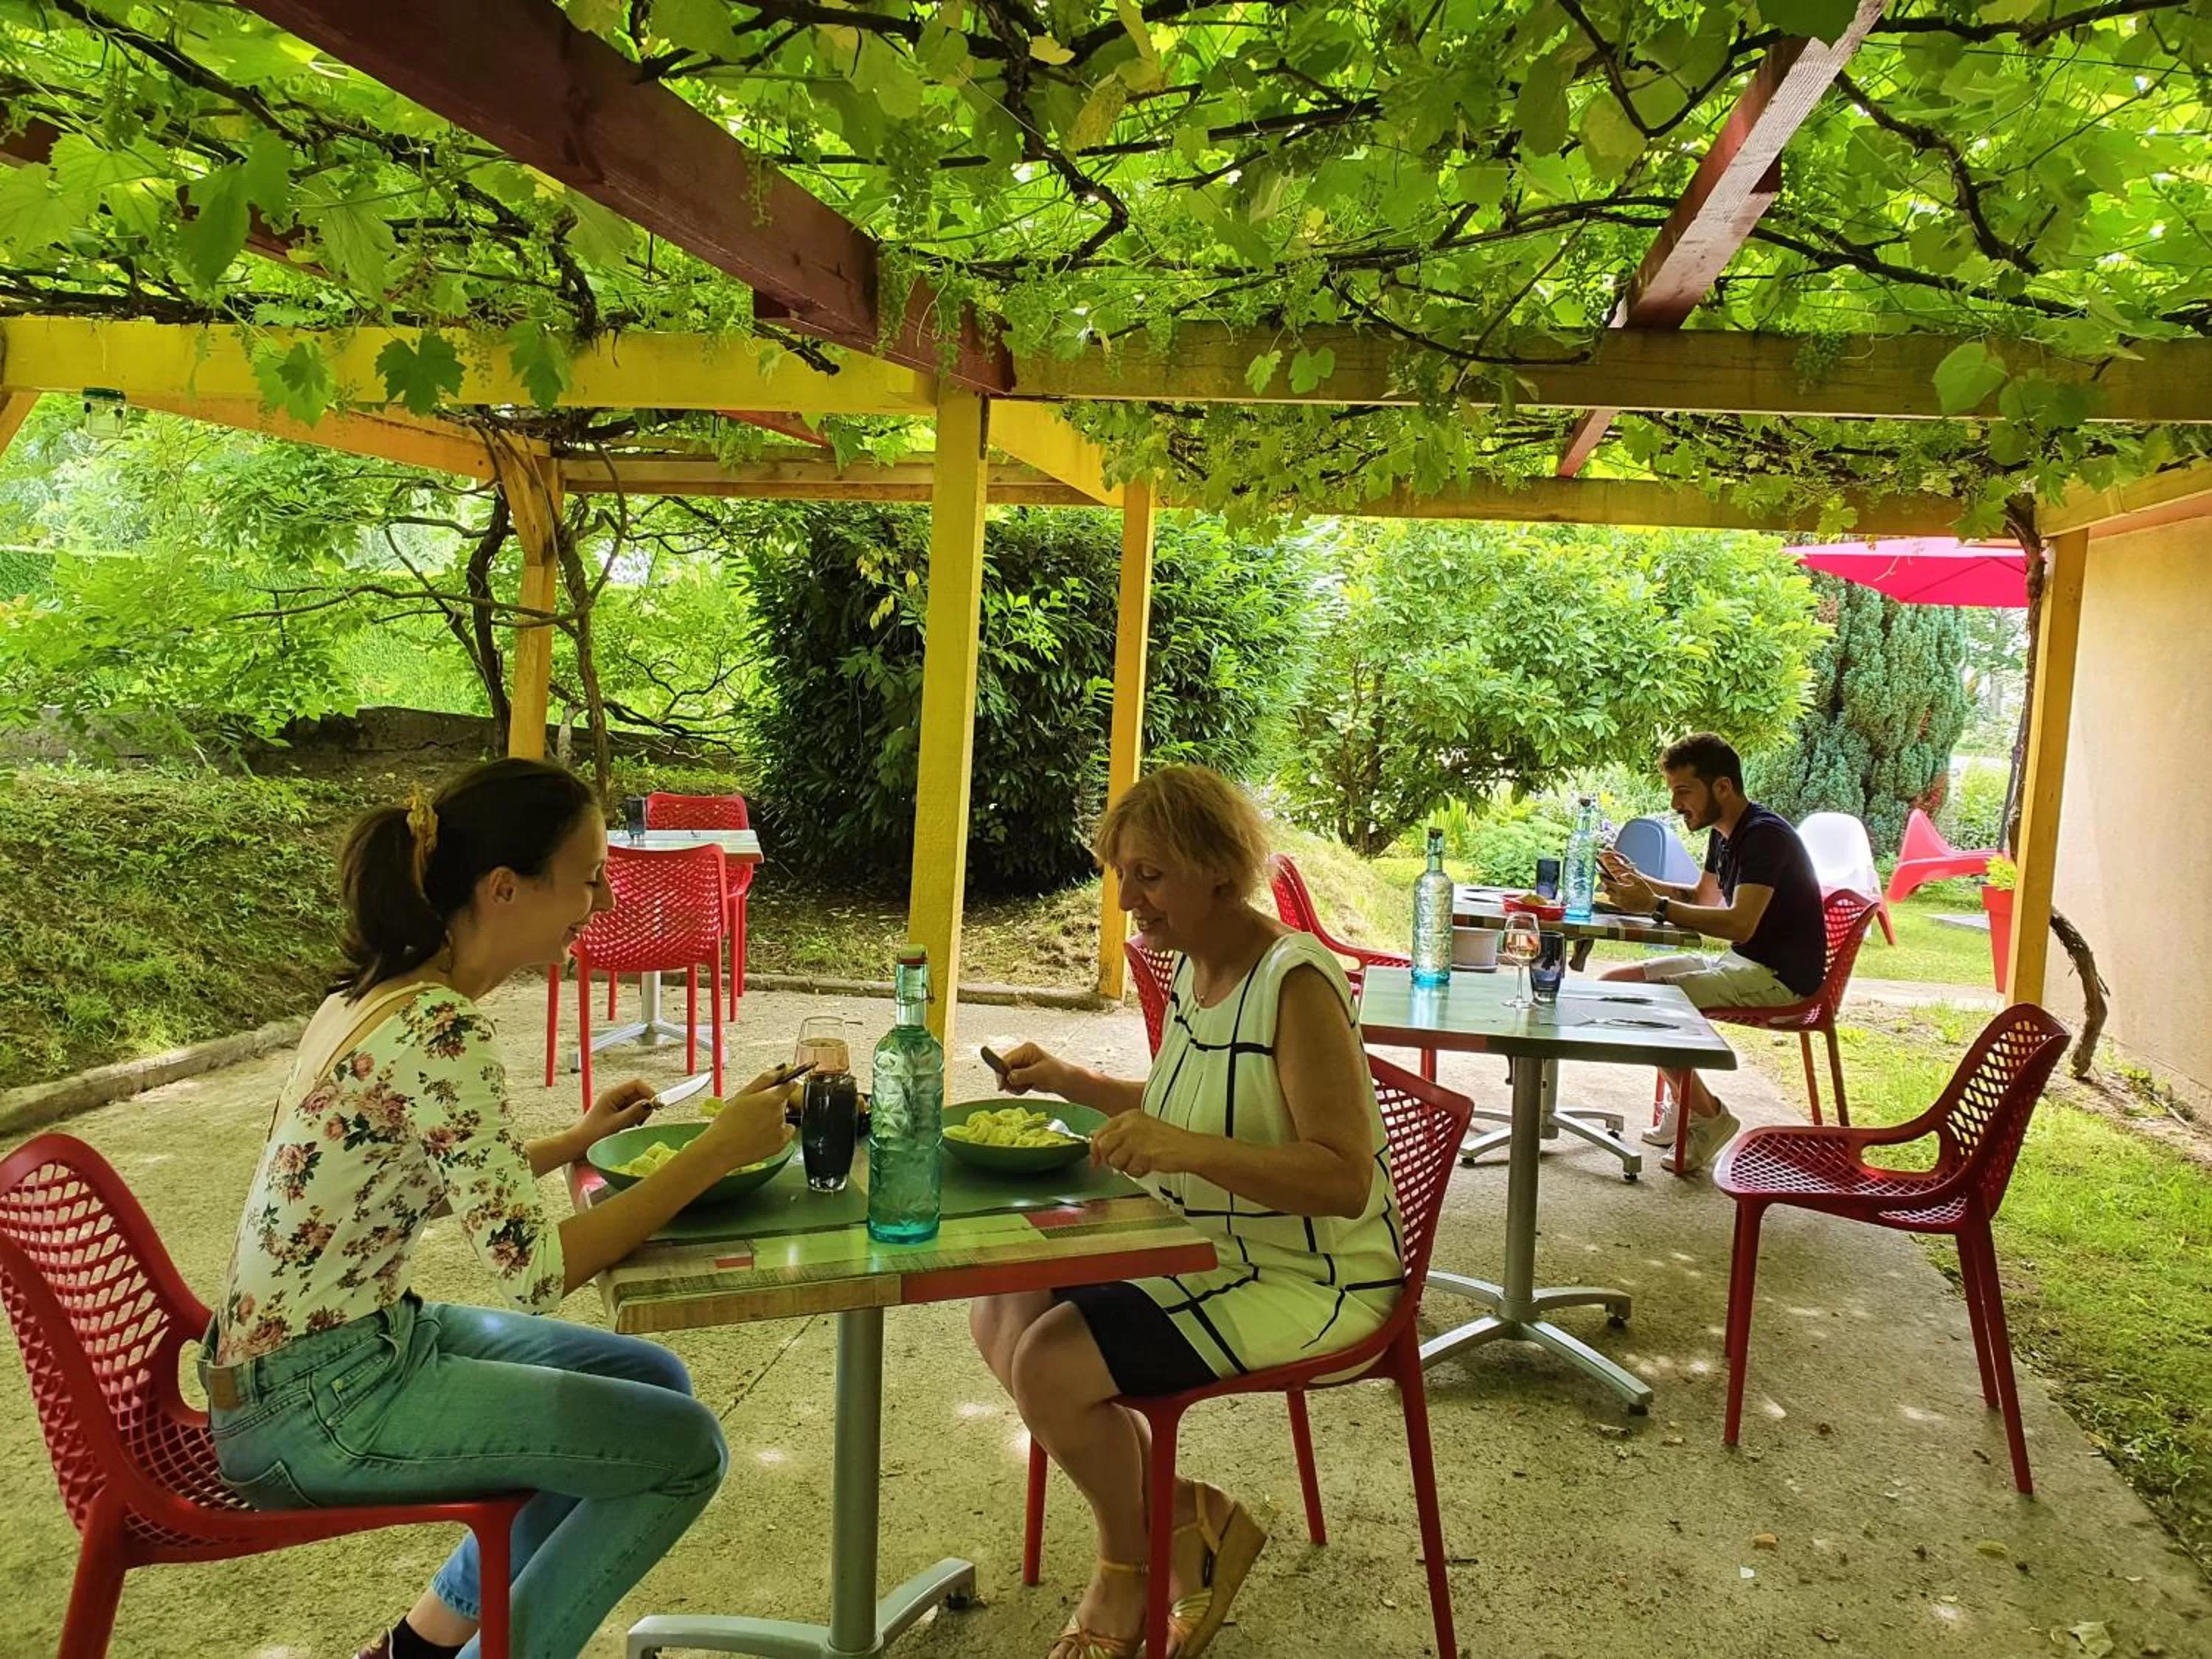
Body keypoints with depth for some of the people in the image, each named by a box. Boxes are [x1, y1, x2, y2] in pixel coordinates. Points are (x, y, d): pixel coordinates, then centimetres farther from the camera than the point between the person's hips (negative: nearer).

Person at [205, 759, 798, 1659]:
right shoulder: (440, 1032, -27)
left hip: (330, 1345, 9)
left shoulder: (385, 990, 2)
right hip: (320, 1401, -9)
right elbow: (535, 1273, -28)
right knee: (684, 1446, -6)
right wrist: (717, 1151, -24)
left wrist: (576, 1142, 12)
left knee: (650, 1381, 15)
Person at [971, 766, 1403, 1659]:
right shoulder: (1192, 965, 3)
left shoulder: (1295, 982, -23)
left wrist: (1186, 1148, -38)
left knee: (1052, 1366, -19)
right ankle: (1175, 1521, 15)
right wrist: (1071, 1081, 9)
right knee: (1001, 1312, 2)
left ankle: (1133, 1556, 14)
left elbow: (1346, 1178, -28)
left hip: (1307, 1277, -9)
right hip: (1209, 1248, 9)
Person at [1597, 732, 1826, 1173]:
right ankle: (1682, 1104, 7)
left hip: (1777, 976, -10)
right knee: (1615, 983, 2)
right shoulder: (1726, 834, 12)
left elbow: (1740, 923, -29)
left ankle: (1708, 1116, -7)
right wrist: (1640, 883, 8)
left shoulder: (1764, 835, -19)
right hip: (1738, 963, 10)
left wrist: (1656, 906, -29)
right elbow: (1703, 897, 25)